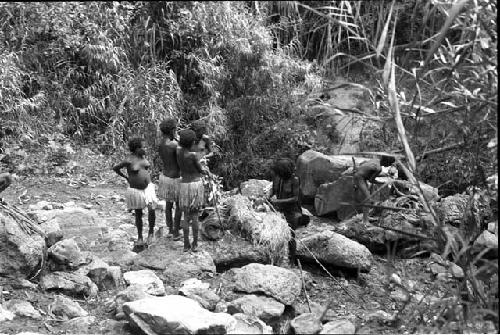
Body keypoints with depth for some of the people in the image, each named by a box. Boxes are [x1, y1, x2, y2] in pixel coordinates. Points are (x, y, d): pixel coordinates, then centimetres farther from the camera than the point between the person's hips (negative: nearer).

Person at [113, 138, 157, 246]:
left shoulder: (143, 156, 1)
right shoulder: (129, 161, -15)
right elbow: (115, 168, -1)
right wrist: (126, 177, 7)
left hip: (148, 188, 3)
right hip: (136, 190, -3)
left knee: (151, 209, -14)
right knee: (138, 214, 7)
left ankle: (151, 231, 8)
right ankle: (139, 237, 24)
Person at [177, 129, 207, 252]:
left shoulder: (178, 151, -3)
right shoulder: (193, 155, -18)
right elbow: (200, 170, -3)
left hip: (184, 185, 4)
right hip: (196, 185, -4)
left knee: (186, 216, 12)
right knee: (194, 216, 6)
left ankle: (186, 244, 10)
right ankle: (195, 244, 9)